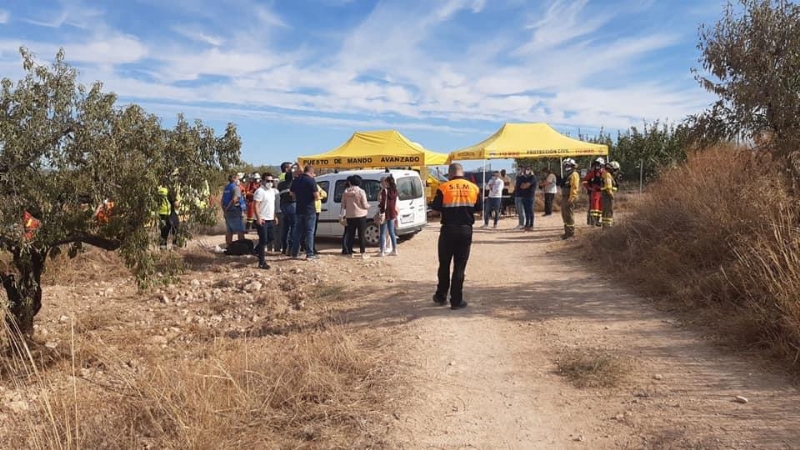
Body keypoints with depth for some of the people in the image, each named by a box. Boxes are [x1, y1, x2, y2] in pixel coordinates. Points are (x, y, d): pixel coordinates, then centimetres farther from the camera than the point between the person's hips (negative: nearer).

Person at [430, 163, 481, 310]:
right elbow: (478, 207, 10)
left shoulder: (444, 188, -9)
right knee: (460, 266, 6)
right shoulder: (473, 188, 1)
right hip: (466, 230, 2)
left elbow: (435, 207, -6)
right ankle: (456, 300, 7)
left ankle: (441, 296, 22)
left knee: (444, 265, 14)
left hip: (448, 230, -1)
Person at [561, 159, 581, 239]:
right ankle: (567, 231, 24)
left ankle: (570, 232, -4)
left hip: (569, 198, -10)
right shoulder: (567, 175, 19)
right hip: (564, 197, 10)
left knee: (569, 214, -8)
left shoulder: (574, 175, -12)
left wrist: (571, 198, -24)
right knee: (564, 214, 15)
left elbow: (574, 187, -19)